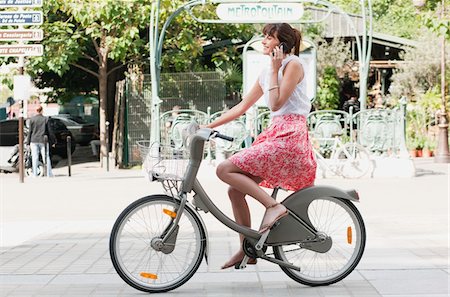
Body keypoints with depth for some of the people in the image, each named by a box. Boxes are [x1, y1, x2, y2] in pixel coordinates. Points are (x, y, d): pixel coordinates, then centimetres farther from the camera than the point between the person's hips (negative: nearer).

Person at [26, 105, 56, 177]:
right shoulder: (45, 119, -2)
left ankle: (35, 174, 1)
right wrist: (53, 141, 8)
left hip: (34, 141, 0)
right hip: (43, 140, 0)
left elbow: (30, 131, 0)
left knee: (34, 158, 2)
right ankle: (49, 173, 3)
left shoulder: (32, 119, -1)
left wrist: (28, 142, 6)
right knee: (46, 157, 4)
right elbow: (50, 131, 1)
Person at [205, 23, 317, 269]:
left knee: (225, 170, -18)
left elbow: (276, 103, -12)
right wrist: (209, 126, 17)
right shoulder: (266, 73, 21)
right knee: (235, 190, 2)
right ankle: (247, 250, 10)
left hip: (289, 136, -9)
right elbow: (242, 107, 22)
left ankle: (274, 206, -19)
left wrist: (275, 69, -6)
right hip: (274, 134, 9)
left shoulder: (293, 64, -3)